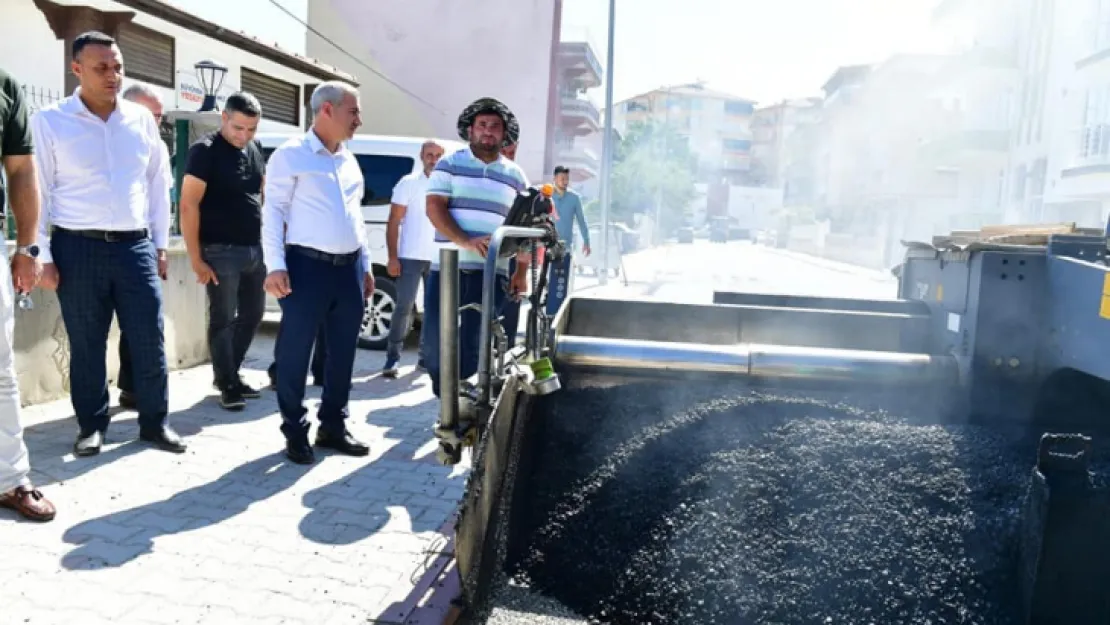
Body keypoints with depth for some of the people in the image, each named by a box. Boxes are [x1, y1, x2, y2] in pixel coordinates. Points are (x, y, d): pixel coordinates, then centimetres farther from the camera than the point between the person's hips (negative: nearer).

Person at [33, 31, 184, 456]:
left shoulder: (142, 119, 7)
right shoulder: (49, 121, -2)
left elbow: (158, 183, 12)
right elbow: (38, 190, -1)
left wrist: (160, 242, 10)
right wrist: (42, 255, -4)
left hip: (135, 246, 2)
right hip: (77, 248, -2)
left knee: (150, 340, 3)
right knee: (86, 345, 7)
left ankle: (155, 422, 17)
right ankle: (91, 425, 22)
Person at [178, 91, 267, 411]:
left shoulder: (254, 150, 10)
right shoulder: (205, 151, -10)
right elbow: (188, 207, -14)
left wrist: (266, 241, 13)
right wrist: (196, 259, -17)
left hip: (254, 249, 7)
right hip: (221, 252, -7)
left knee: (252, 315, 14)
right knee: (222, 320, 1)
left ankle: (231, 374, 29)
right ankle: (228, 385, 13)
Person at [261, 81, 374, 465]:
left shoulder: (349, 161, 18)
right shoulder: (291, 155, -4)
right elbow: (273, 211, -8)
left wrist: (365, 266, 17)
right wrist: (276, 266, -16)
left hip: (348, 267, 7)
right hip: (308, 265, -7)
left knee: (342, 352, 11)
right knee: (296, 352, -1)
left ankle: (333, 427, 23)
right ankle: (295, 432, 11)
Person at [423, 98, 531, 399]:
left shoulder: (515, 175, 13)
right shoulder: (449, 164, 7)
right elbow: (434, 207, -5)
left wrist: (522, 273, 5)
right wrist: (465, 241, -20)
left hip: (492, 271, 1)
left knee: (474, 342, -2)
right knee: (436, 337, 0)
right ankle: (441, 390, 23)